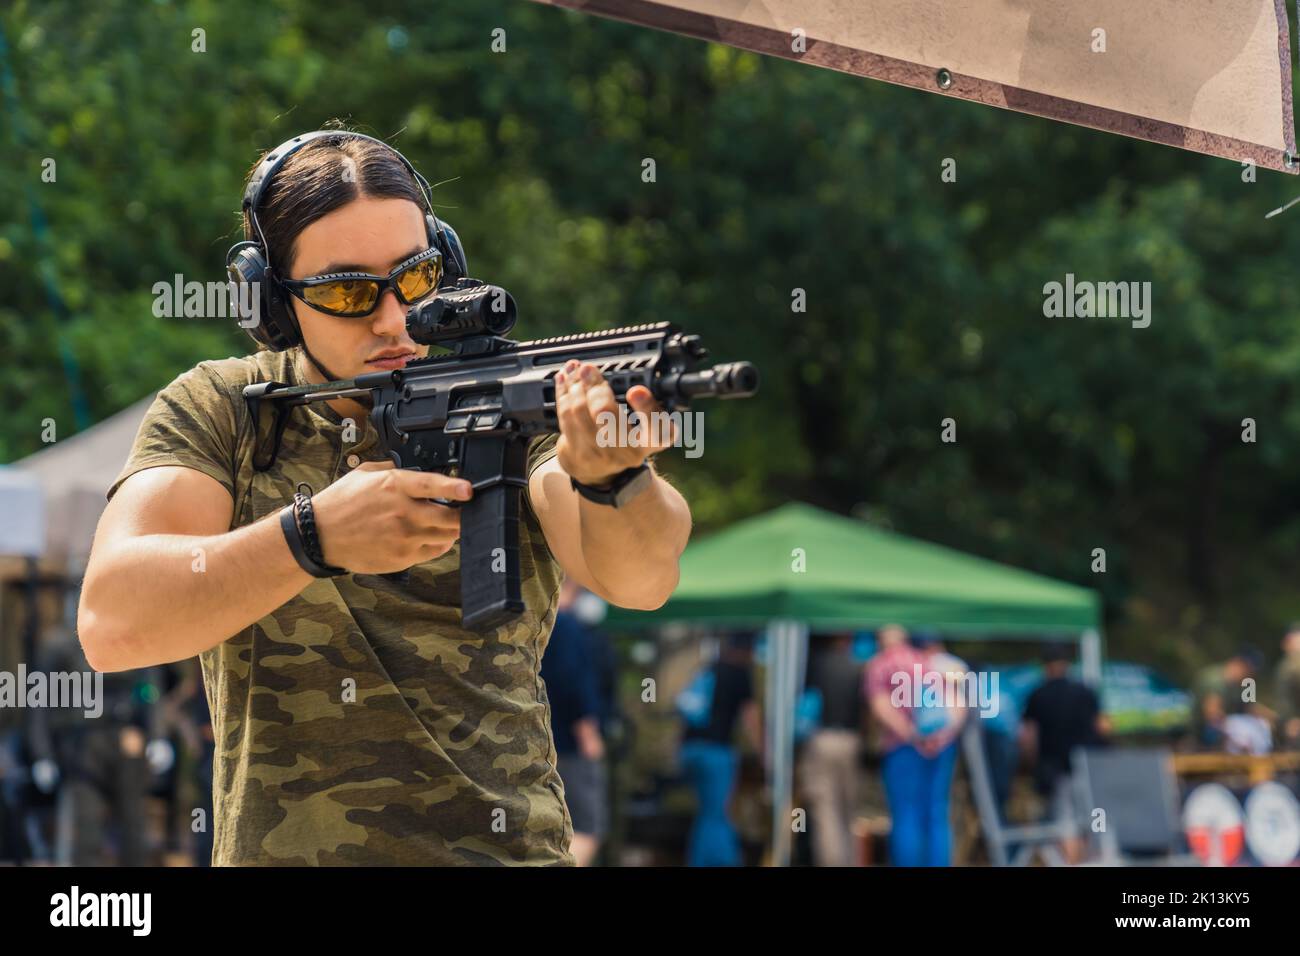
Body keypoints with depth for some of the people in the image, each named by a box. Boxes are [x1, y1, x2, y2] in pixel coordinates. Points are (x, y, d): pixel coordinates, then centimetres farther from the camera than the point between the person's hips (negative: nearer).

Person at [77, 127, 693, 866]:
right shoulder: (215, 412, 3)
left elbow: (643, 578, -13)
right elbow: (111, 622, -11)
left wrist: (610, 475, -33)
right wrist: (312, 535, -23)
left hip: (509, 847, 1)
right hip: (277, 851, -1)